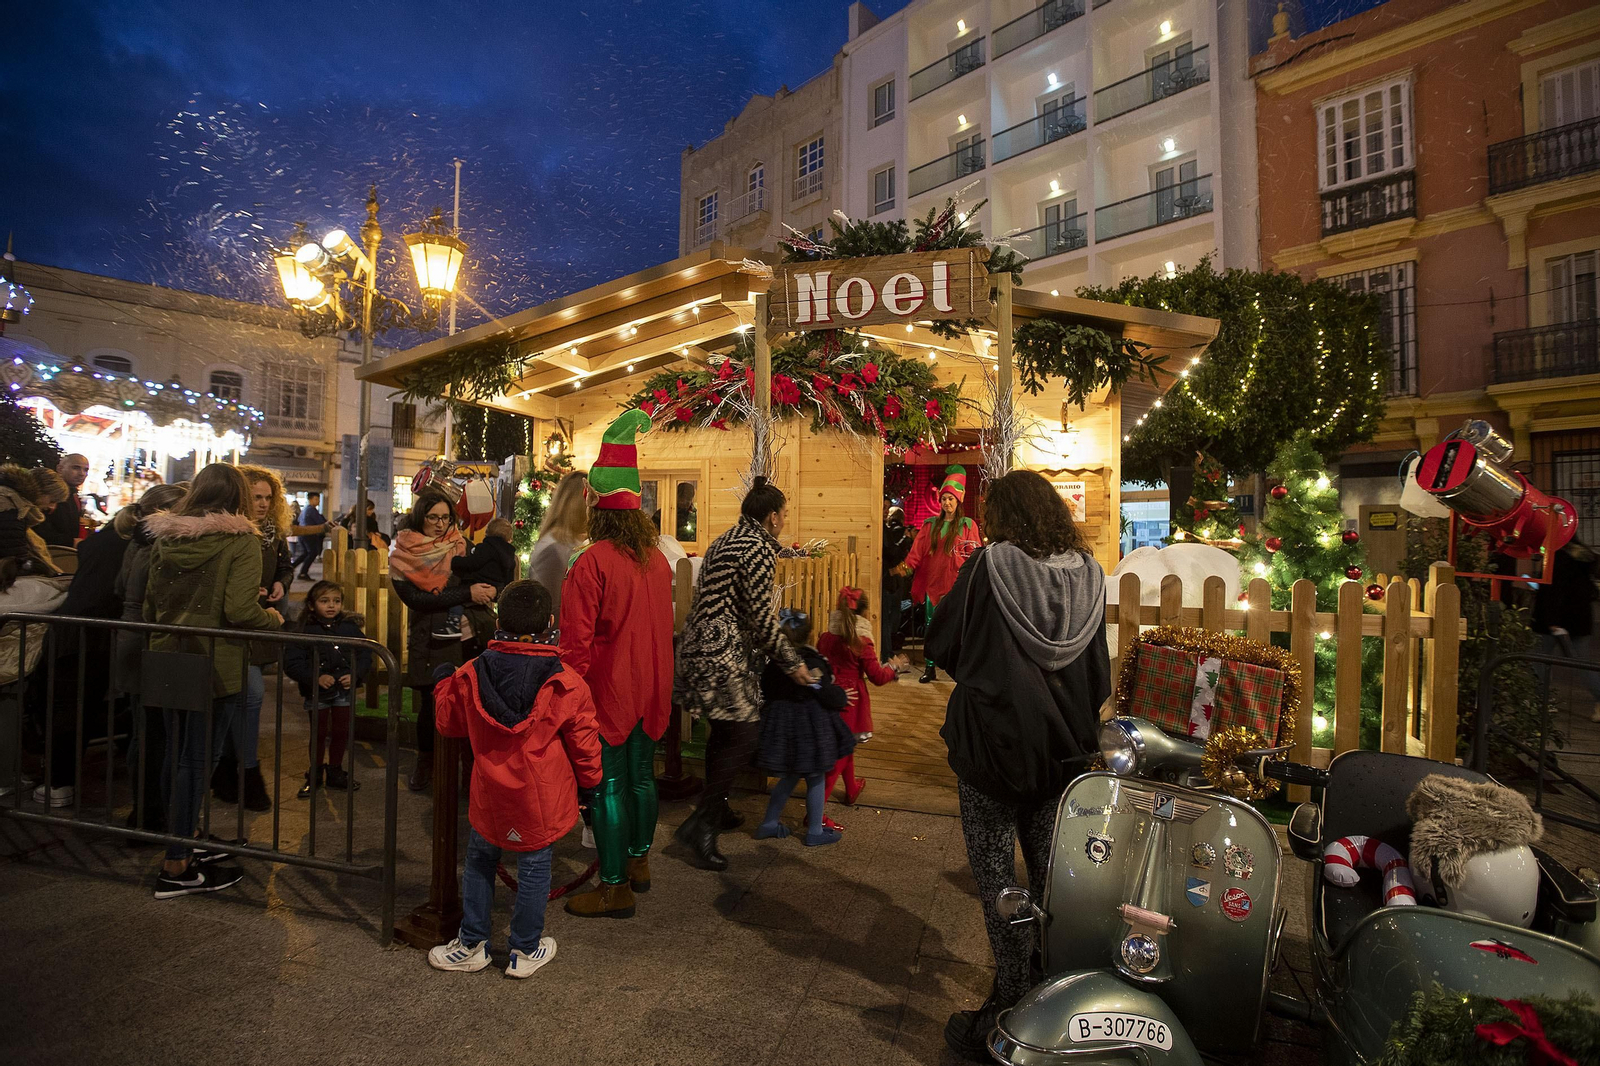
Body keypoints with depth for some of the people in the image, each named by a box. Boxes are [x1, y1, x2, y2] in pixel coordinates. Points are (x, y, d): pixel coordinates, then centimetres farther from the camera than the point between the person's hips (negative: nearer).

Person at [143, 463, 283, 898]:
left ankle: (182, 844, 32)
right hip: (215, 663, -6)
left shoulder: (164, 538, 6)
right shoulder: (241, 540, -13)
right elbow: (240, 610, -21)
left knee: (176, 756, 17)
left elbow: (150, 604, 13)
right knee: (196, 761, 3)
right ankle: (177, 869, 13)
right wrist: (274, 618, -2)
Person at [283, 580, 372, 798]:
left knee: (341, 731, 11)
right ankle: (315, 774, 26)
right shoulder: (304, 630, -7)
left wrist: (355, 675, -12)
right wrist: (316, 677, -20)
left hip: (344, 690, 2)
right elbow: (292, 663, -9)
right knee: (319, 733, 8)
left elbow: (364, 655, 4)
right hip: (317, 692, -2)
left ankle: (335, 772, 27)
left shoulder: (351, 627, 1)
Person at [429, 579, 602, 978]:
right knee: (534, 868, 13)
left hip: (489, 793, 2)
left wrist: (444, 688, 27)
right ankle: (525, 950, 29)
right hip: (542, 797, -2)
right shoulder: (566, 684, -16)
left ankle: (472, 944, 36)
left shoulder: (470, 675, -9)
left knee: (479, 861, 22)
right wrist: (589, 781, 11)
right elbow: (584, 743, -6)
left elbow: (449, 723, 9)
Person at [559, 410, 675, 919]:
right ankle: (638, 860, 36)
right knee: (640, 776, 19)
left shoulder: (592, 563, -18)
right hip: (650, 690, 7)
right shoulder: (656, 559, 3)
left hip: (608, 690, -7)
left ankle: (615, 886, 14)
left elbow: (576, 640, -18)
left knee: (608, 786, 4)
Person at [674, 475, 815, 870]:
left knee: (724, 731, 19)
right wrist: (793, 662, -5)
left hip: (702, 643, 10)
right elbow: (762, 617, -15)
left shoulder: (725, 540, 16)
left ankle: (715, 809, 33)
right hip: (723, 655, -10)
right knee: (744, 734, -4)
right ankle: (700, 822, 1)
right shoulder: (760, 548, -13)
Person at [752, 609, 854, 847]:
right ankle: (815, 832, 22)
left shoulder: (773, 662, -1)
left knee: (790, 777, 22)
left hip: (782, 726, 6)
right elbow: (830, 697, -18)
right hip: (809, 728, -6)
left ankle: (768, 824, 29)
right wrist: (842, 695, 4)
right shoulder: (812, 662, -20)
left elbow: (766, 691, 12)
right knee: (816, 779, 10)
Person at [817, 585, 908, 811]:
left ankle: (852, 789, 47)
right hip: (850, 702, -6)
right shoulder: (861, 642, -16)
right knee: (840, 753, 2)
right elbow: (878, 677, -10)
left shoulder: (825, 638, -1)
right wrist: (894, 666, 8)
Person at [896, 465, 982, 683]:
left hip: (956, 583, -3)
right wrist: (907, 566, -13)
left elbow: (975, 555, 0)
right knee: (931, 626, 5)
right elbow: (917, 551, 3)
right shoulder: (930, 525, 12)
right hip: (932, 581, 3)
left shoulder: (968, 525, 5)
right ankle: (929, 669, 12)